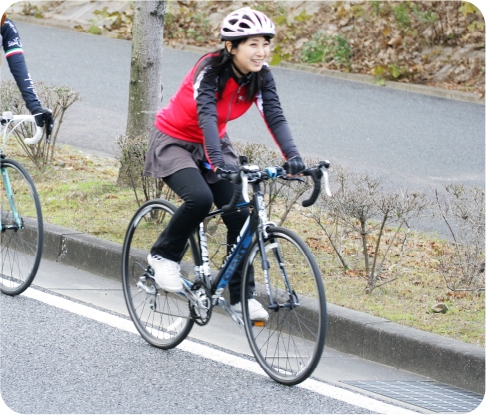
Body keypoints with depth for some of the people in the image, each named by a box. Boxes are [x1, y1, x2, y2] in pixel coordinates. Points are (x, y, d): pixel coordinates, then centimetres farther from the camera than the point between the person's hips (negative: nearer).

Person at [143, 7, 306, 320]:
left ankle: (241, 295, 1)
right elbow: (206, 115, -41)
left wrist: (293, 157, -40)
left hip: (214, 142, 6)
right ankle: (164, 255, -6)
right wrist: (217, 161, -56)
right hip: (174, 142, -6)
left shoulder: (261, 77, -12)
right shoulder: (210, 70, -28)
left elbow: (275, 117, -23)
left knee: (240, 214, -9)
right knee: (200, 198, -31)